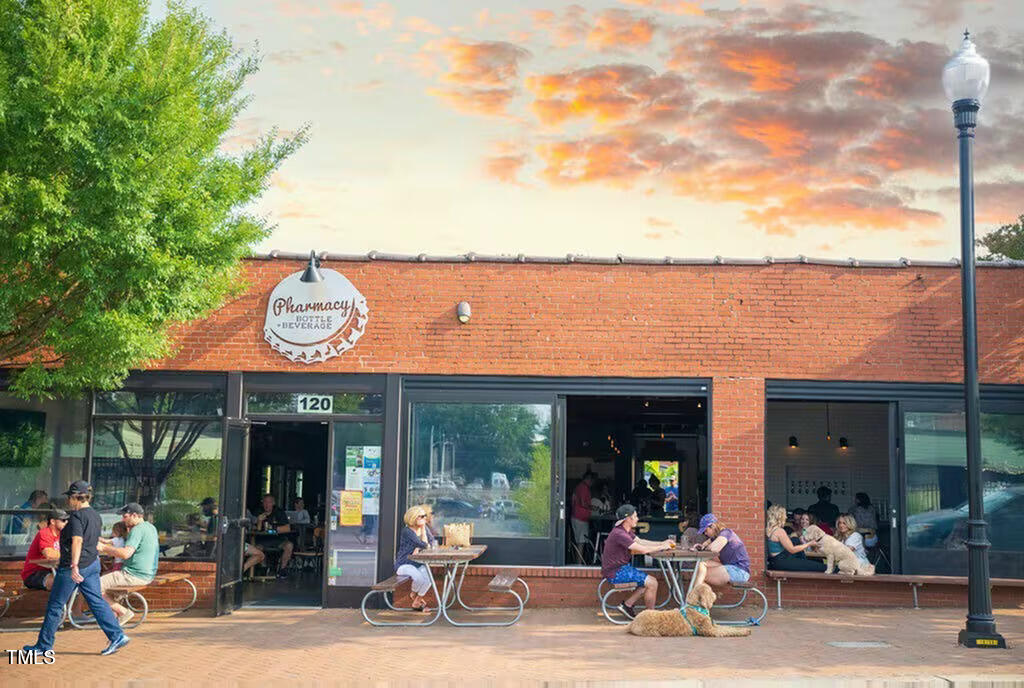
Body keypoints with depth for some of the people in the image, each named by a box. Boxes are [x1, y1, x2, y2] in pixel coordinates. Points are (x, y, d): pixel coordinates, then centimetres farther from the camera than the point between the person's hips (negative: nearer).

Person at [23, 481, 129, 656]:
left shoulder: (77, 515, -15)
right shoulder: (96, 515, 12)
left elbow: (77, 541, -28)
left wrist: (74, 566, -38)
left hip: (74, 567, -8)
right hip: (93, 564, 8)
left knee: (55, 606, 4)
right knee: (97, 602, 8)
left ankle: (44, 645, 13)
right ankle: (118, 636, -1)